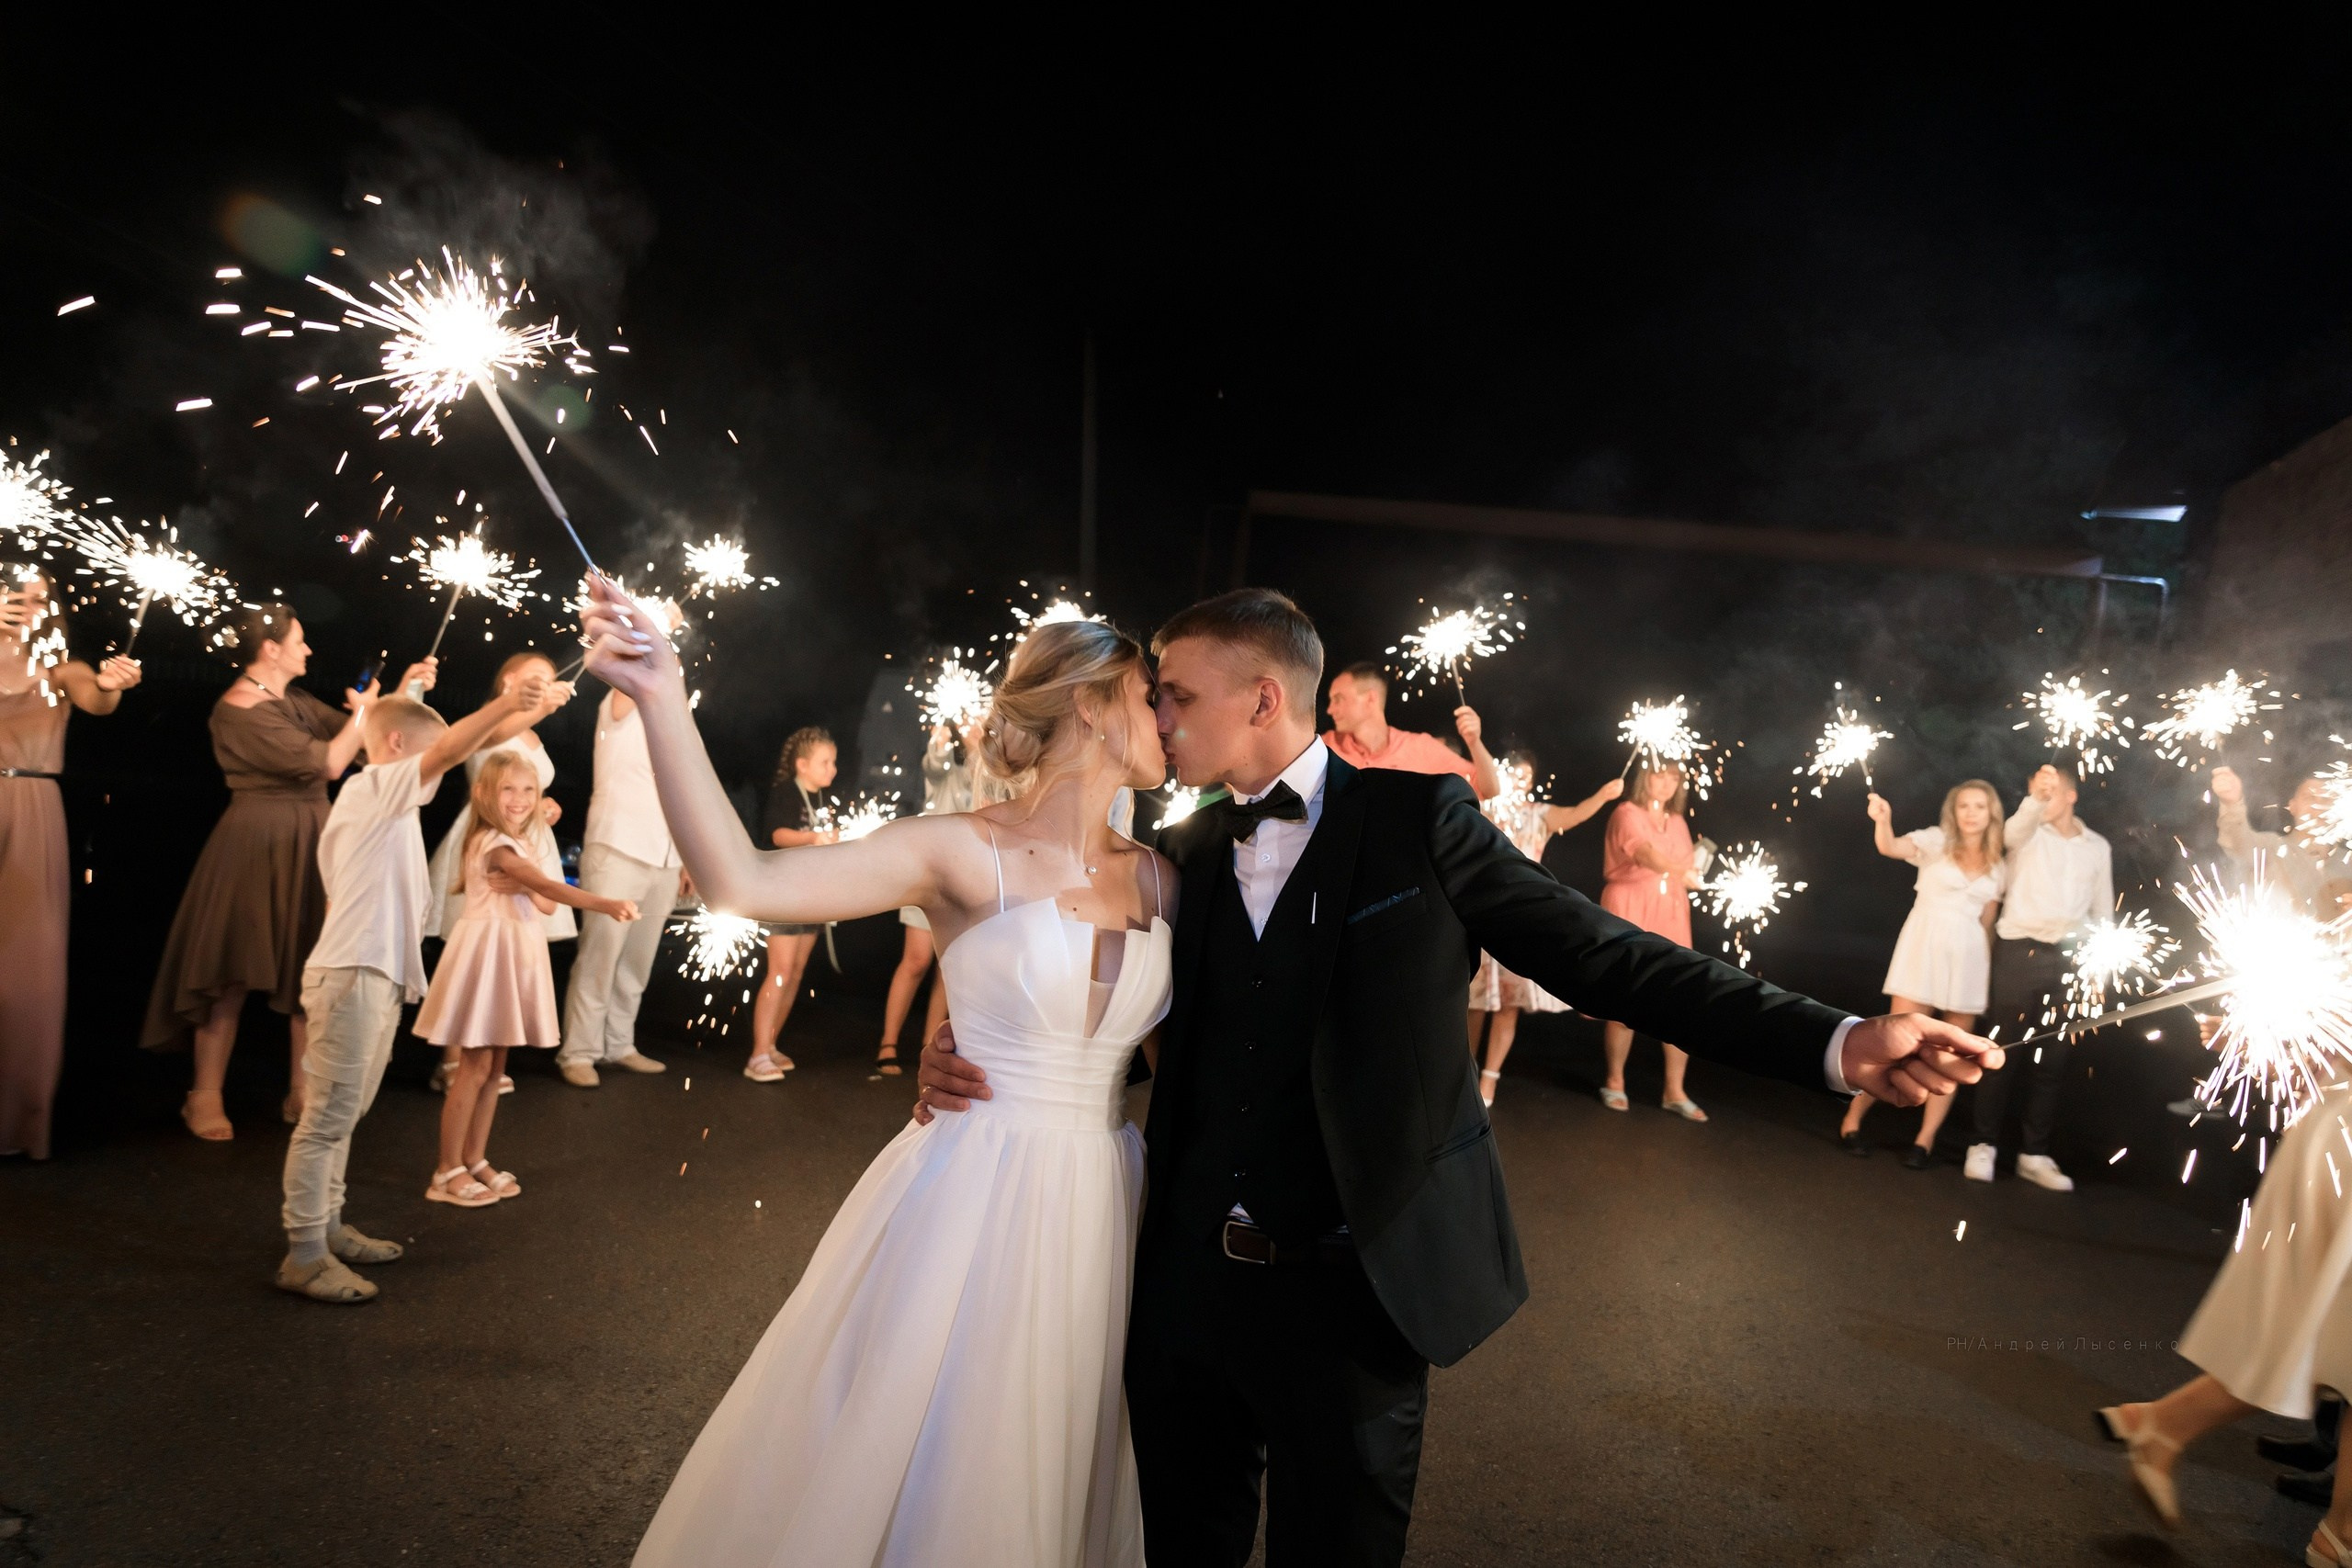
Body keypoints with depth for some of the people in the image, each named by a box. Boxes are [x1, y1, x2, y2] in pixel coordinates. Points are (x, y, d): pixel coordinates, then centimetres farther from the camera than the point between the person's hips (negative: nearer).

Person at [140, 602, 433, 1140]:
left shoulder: (295, 701, 10)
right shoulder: (240, 711, -17)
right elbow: (328, 763, -20)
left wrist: (405, 690, 0)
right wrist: (363, 712, -7)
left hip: (306, 846, 8)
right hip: (259, 849, -8)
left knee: (311, 969, 9)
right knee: (233, 971, 1)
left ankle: (301, 1092, 17)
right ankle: (205, 1095, 13)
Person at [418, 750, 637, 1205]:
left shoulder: (517, 844, 13)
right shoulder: (495, 844, -17)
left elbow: (544, 904, 6)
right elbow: (550, 887, -30)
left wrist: (522, 886, -16)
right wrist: (607, 905, -42)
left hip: (514, 957, 9)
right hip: (489, 955, -9)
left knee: (495, 1066, 12)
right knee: (475, 1067, -3)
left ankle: (474, 1161, 21)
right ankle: (447, 1172, 7)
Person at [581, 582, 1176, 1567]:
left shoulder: (1156, 877, 4)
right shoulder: (967, 854, -12)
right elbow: (741, 882, -24)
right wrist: (661, 701, -32)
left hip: (1097, 1216, 5)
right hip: (972, 1200, -5)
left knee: (1021, 1487, 20)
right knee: (881, 1477, 10)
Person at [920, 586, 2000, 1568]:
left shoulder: (1419, 820, -6)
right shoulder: (1186, 859, 5)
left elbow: (1604, 957, -8)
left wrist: (1838, 1044, -16)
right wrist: (970, 1054, -9)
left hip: (1350, 1288, -3)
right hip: (1184, 1278, 4)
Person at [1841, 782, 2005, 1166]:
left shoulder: (1998, 867, 12)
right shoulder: (1936, 840, 0)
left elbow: (1987, 923, 15)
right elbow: (1890, 848, -19)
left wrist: (1988, 971, 10)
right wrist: (1883, 821, -40)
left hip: (1969, 958, 4)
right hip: (1924, 949, -4)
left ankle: (1925, 1140, 12)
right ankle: (1852, 1120, 5)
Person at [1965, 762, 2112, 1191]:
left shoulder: (2097, 847, 11)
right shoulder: (2029, 832, 0)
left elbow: (2102, 912, 16)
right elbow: (2014, 830, -26)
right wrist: (2035, 798, -46)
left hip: (2068, 959, 4)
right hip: (2019, 951, -3)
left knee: (2051, 1061, 6)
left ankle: (2034, 1154, 14)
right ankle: (1984, 1145, 5)